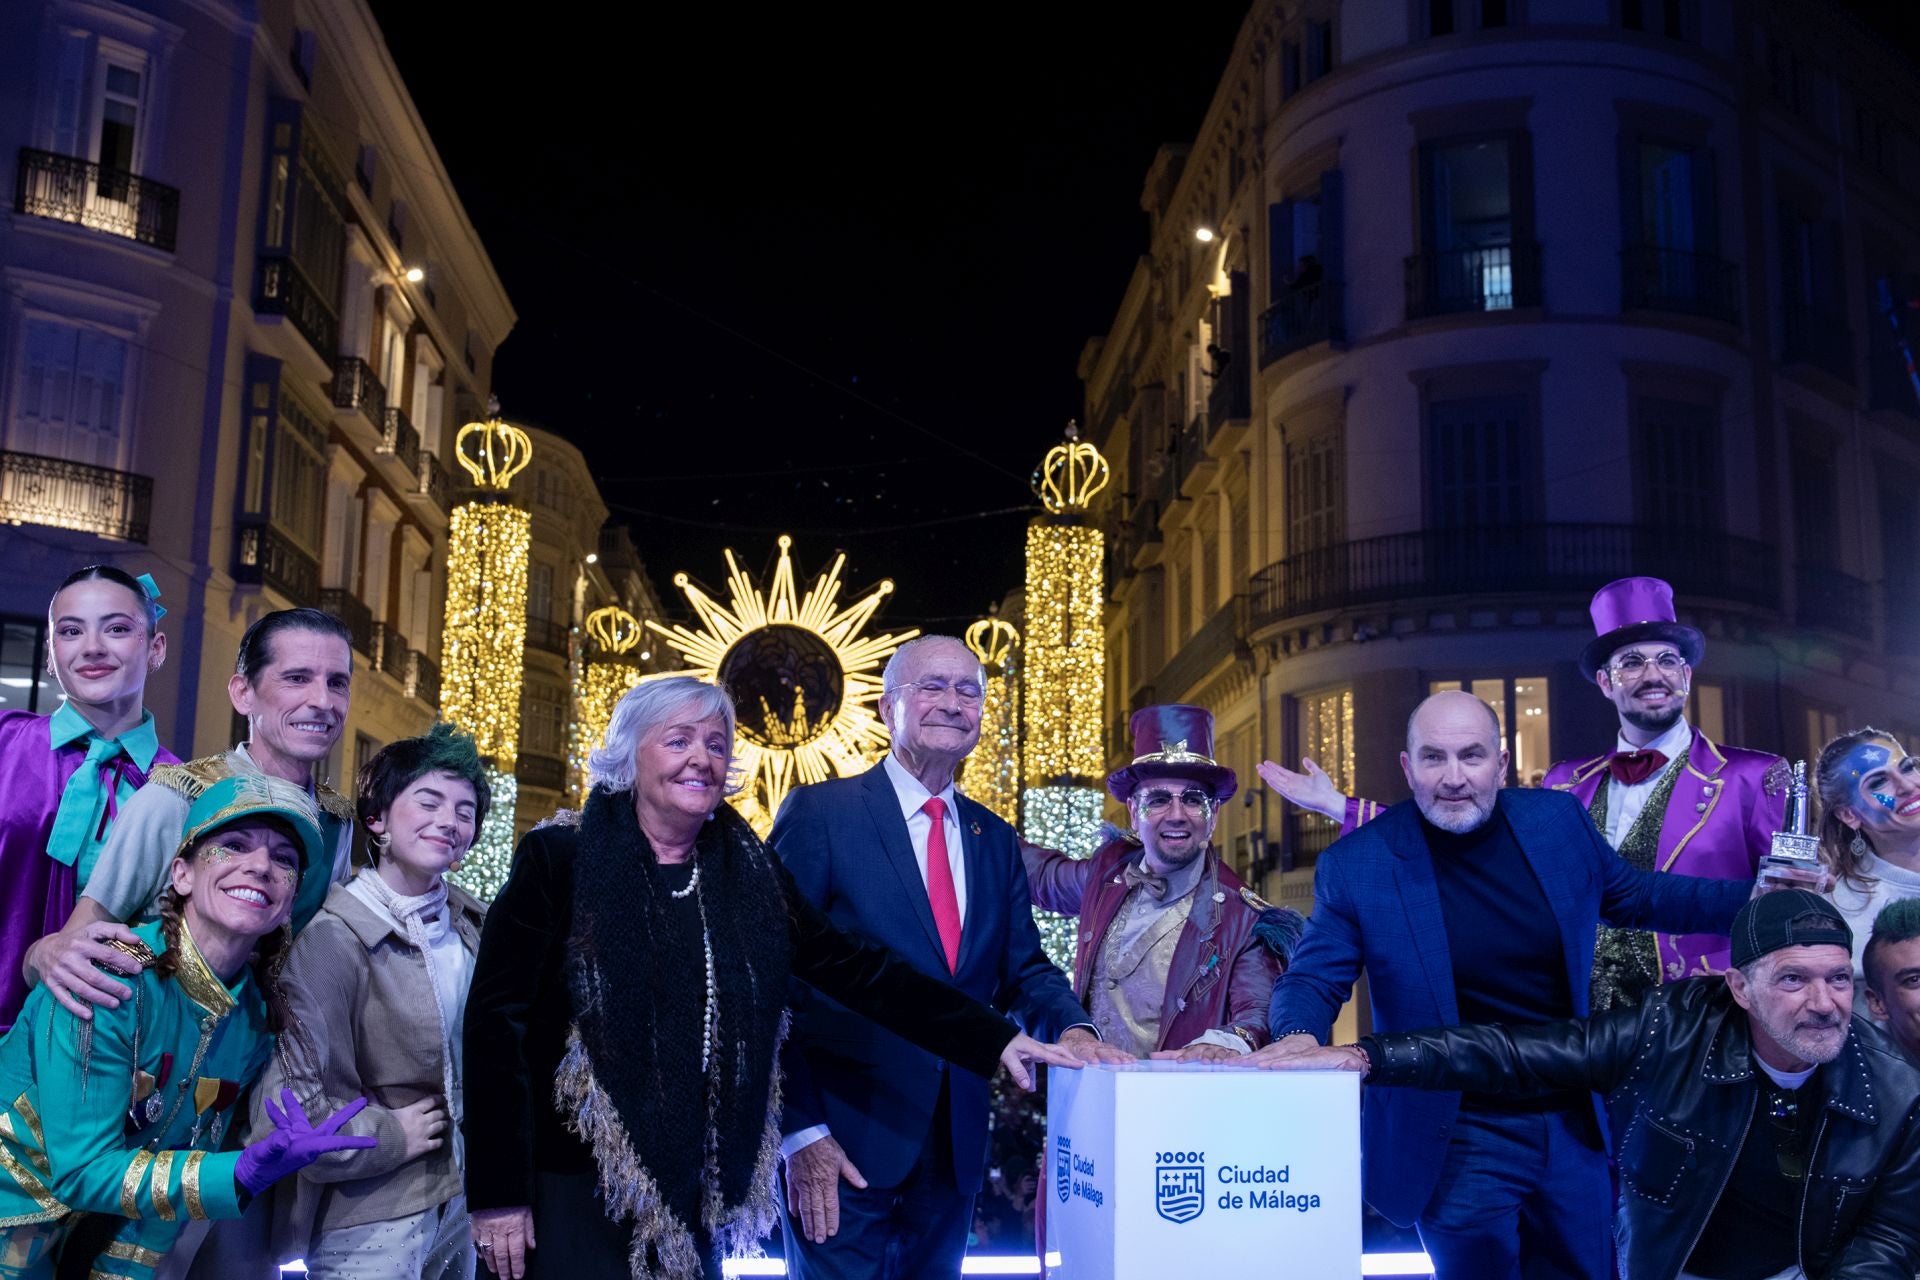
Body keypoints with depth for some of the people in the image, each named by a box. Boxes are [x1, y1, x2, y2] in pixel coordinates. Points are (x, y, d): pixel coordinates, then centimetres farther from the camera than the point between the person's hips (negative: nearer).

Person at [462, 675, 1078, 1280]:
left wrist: (995, 1039, -5)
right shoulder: (559, 860, -10)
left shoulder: (746, 870, 2)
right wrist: (496, 1194, -14)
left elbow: (856, 970, 1)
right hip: (573, 1188, -4)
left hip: (690, 1189, 4)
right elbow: (497, 1022, -11)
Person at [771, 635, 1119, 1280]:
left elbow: (1023, 969, 11)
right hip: (843, 1144, -5)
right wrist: (802, 1132, -15)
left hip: (953, 1147, 6)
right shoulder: (820, 812, -7)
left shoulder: (996, 840, 11)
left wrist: (1070, 1028, -11)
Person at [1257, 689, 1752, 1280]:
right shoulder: (1356, 866, -13)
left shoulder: (1558, 820, -2)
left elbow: (1639, 896, 14)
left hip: (1575, 1132, 4)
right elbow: (1312, 981, -8)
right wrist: (1299, 1036, -30)